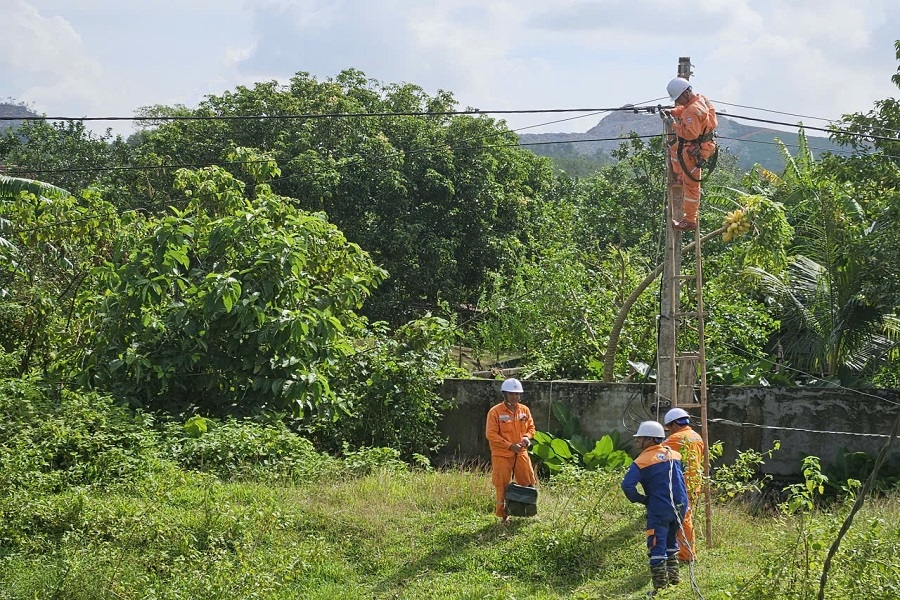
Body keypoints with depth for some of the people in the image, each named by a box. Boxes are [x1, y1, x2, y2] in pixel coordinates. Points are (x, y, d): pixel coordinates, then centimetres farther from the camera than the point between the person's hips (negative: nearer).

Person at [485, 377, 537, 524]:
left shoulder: (524, 410, 6)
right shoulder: (495, 412, -10)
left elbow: (531, 427, 16)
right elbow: (491, 434, -13)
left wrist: (527, 437, -8)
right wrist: (510, 445, -18)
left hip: (521, 453, 5)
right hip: (502, 455, -5)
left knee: (528, 483, 6)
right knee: (502, 487, 1)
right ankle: (503, 515, 13)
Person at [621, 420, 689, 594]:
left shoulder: (642, 462, -9)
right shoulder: (674, 455, 9)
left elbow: (627, 485, -18)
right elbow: (682, 479, 20)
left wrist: (642, 499, -4)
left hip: (659, 509, -6)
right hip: (680, 506, 6)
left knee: (657, 547, -2)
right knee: (671, 541, 25)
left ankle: (660, 587, -5)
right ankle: (673, 577, 32)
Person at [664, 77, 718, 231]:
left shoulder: (693, 111, -30)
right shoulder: (700, 99, 2)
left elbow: (690, 133, -34)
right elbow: (683, 110, 21)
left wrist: (674, 123, -25)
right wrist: (671, 112, 5)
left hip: (695, 151, -11)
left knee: (691, 186, -2)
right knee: (674, 150, 36)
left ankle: (690, 220, 5)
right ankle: (681, 178, 41)